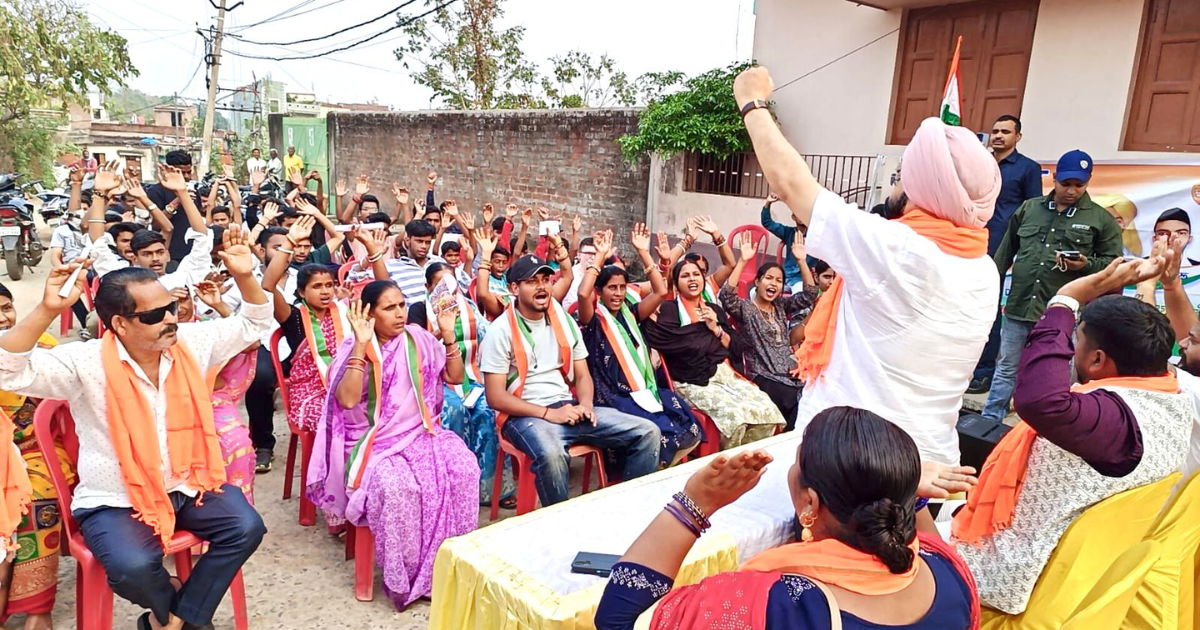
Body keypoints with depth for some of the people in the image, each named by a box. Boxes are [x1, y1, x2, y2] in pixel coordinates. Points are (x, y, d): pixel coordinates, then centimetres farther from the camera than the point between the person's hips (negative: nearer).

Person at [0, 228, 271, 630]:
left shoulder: (191, 343, -4)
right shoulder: (86, 363, -17)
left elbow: (254, 324, 4)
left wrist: (244, 276, -13)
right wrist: (48, 309, -39)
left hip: (186, 485, 4)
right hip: (115, 501, -4)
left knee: (245, 527, -17)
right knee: (134, 567, -30)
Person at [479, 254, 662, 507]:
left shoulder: (565, 321, 11)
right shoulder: (501, 331, -7)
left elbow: (582, 375, 14)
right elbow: (495, 397, -11)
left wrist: (586, 404, -9)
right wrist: (549, 413, -18)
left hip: (569, 406, 6)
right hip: (525, 415, -6)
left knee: (647, 432, -7)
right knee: (552, 454, -40)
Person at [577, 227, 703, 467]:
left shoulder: (630, 314, 15)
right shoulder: (593, 319, -1)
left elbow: (660, 291, 9)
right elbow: (583, 293, -22)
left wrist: (644, 253, 5)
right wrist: (600, 256, -15)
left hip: (643, 389, 6)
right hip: (613, 396, -6)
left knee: (688, 427, -16)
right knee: (659, 432, -29)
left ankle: (670, 471, 7)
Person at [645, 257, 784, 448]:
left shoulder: (715, 309, 18)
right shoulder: (669, 309, 1)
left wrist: (716, 329, -1)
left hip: (725, 374, 6)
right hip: (692, 383, -6)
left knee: (767, 411, -17)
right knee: (734, 415, -30)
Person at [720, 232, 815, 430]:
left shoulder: (781, 306, 18)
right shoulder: (745, 308, 1)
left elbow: (808, 295, 8)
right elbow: (726, 296, -19)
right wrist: (742, 261, -25)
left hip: (789, 373, 6)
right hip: (763, 377, -6)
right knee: (790, 397, -30)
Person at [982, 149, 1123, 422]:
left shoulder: (1102, 219, 3)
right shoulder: (1028, 208, 10)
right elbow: (1005, 253, 15)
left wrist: (1086, 264, -16)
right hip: (1019, 307, 3)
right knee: (1007, 369, 11)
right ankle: (989, 421, 20)